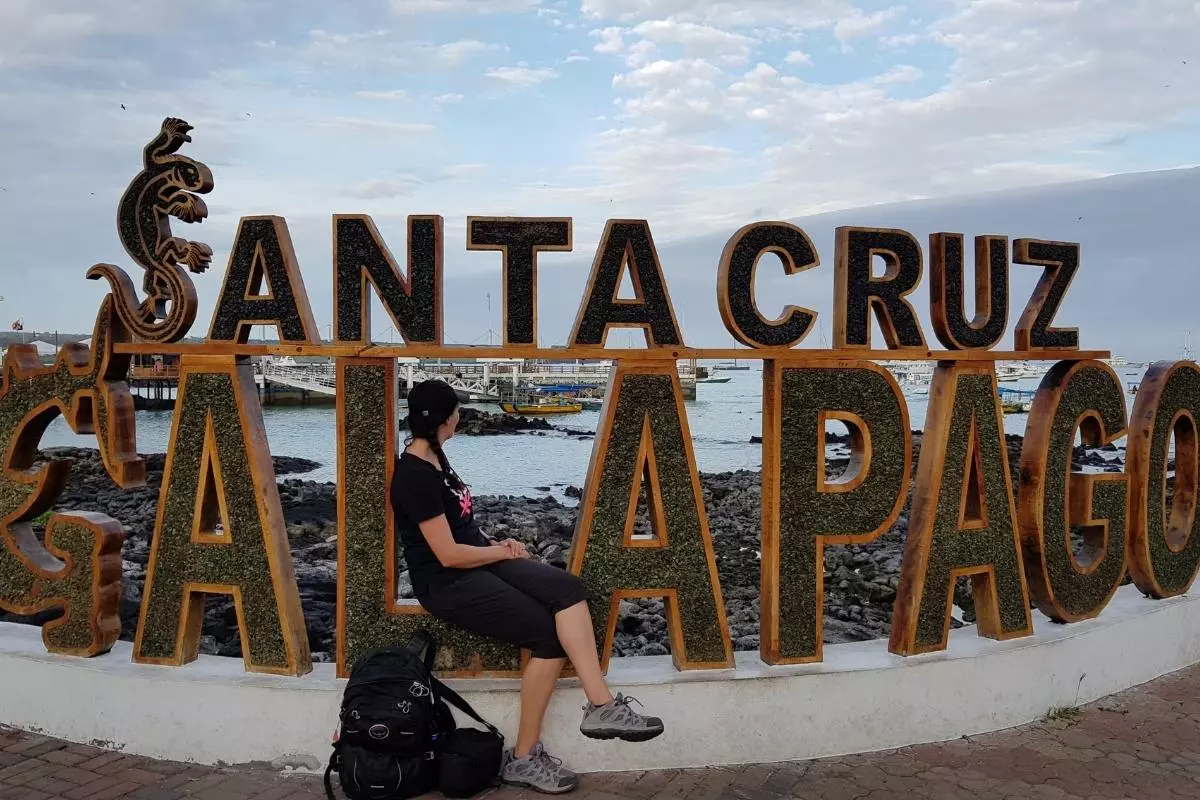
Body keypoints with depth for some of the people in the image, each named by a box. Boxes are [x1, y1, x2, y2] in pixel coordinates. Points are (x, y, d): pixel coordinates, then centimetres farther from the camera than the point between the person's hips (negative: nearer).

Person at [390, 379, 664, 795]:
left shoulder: (433, 457, 12)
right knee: (549, 634, -18)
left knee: (568, 587, -15)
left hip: (477, 561, 9)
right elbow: (449, 555, -20)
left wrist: (496, 543, 6)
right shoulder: (415, 475, -18)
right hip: (448, 583, -9)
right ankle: (523, 758, -6)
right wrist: (501, 551, -6)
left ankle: (601, 706, -20)